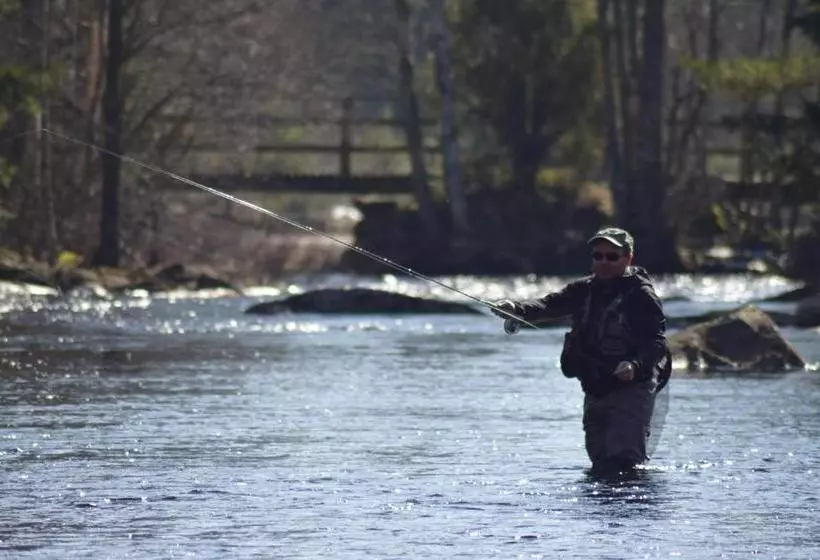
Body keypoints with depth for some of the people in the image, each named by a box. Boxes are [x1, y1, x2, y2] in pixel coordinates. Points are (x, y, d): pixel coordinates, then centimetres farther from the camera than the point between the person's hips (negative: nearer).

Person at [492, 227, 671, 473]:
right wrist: (516, 309, -24)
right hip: (595, 389, 7)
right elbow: (550, 304, -4)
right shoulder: (585, 290, 9)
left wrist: (636, 365, -37)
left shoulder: (641, 295, -9)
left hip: (631, 388, -7)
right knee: (600, 461, 12)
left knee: (622, 460, -19)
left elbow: (656, 342, -17)